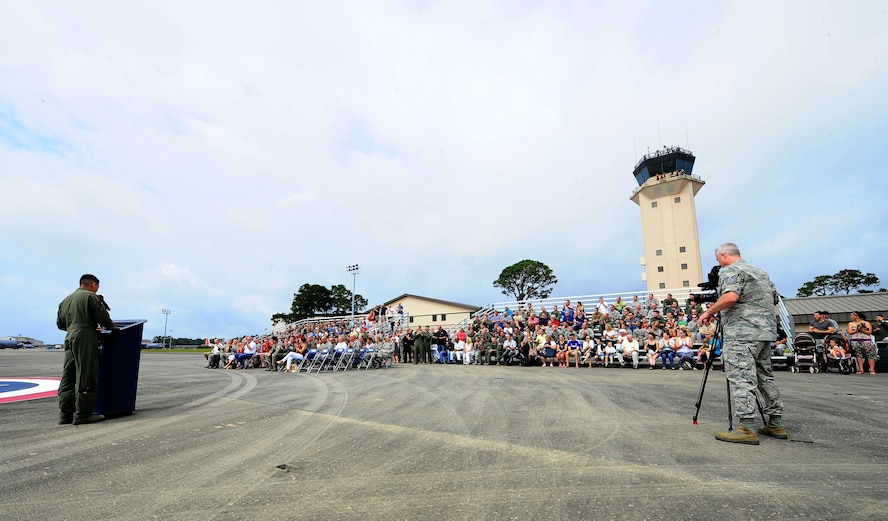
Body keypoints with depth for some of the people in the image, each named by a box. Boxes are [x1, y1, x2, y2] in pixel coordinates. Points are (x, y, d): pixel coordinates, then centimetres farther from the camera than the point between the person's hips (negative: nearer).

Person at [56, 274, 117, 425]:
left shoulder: (66, 300, 21)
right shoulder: (90, 296, -3)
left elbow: (60, 323, 25)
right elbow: (102, 316, -9)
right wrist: (111, 327, 8)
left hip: (70, 339, 8)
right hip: (86, 339, -8)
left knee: (67, 378, 10)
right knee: (86, 377, -5)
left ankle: (65, 414, 12)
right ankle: (82, 414, -3)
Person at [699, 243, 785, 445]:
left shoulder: (730, 271, -7)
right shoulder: (761, 272, 21)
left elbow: (730, 297, -23)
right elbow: (774, 298, 26)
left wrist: (709, 312, -13)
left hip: (742, 333, -10)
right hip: (766, 331, 10)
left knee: (741, 379, -10)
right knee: (765, 377, 16)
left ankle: (747, 429, -11)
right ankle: (776, 424, 21)